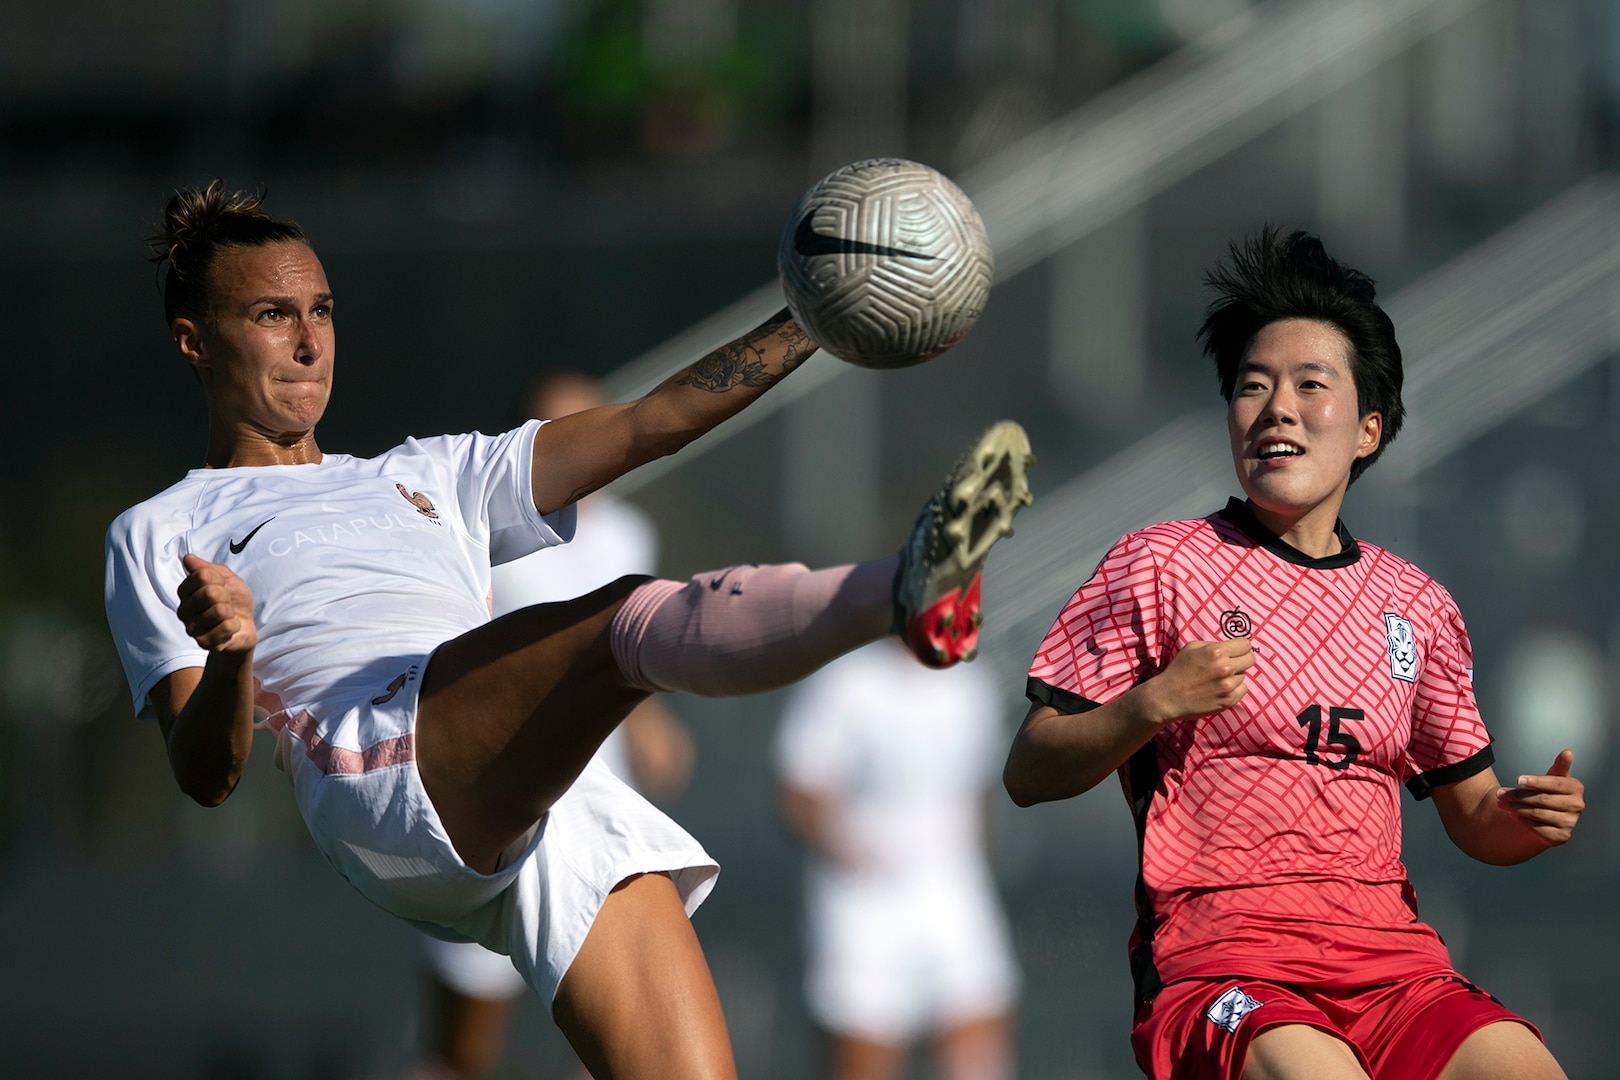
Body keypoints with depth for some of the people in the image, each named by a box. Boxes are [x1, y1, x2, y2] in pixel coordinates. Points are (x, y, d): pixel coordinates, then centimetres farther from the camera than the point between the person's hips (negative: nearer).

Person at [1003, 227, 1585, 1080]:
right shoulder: (1161, 565, 7)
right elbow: (1028, 776, 5)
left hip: (1390, 955, 4)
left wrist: (1526, 820, 2)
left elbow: (1472, 817, 25)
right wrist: (1154, 705, -12)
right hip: (1218, 955, -4)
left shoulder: (1417, 606, 18)